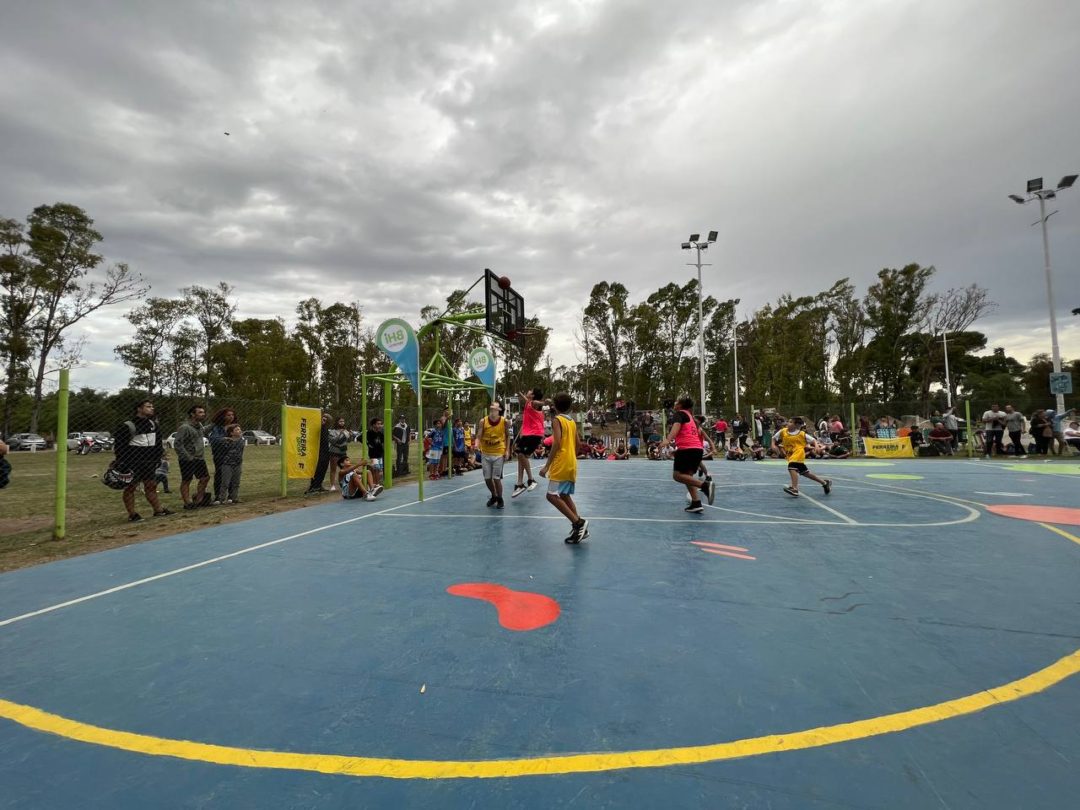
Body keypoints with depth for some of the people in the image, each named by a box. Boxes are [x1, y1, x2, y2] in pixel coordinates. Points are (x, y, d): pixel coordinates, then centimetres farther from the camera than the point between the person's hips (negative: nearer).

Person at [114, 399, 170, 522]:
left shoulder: (153, 423, 11)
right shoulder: (128, 425, -12)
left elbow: (158, 442, 19)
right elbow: (119, 444, -12)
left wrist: (158, 458, 14)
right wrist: (122, 463, -15)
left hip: (149, 462, 7)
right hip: (133, 462, -7)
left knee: (151, 485, 13)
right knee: (131, 486, 1)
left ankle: (158, 510, 19)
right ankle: (132, 514, 7)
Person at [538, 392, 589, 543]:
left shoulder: (557, 420, -9)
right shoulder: (572, 422, 14)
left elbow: (557, 443, -19)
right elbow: (577, 444, 16)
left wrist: (546, 465, -18)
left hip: (561, 464, -8)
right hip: (572, 464, 8)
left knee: (552, 496, -6)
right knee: (565, 496, 14)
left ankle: (578, 522, -12)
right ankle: (578, 528, 9)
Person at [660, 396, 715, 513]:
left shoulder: (678, 414, 4)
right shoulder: (689, 416, 27)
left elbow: (676, 426, -17)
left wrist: (667, 440, -33)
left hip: (686, 448, -8)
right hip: (697, 448, 8)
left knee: (677, 475, -8)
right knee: (687, 475, 13)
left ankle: (705, 485, -24)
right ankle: (696, 503, 1)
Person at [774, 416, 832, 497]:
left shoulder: (802, 434, -6)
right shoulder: (783, 431, 2)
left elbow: (813, 440, 2)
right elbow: (774, 438, 11)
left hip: (798, 454, -6)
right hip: (790, 455, 6)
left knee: (792, 468, -29)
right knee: (805, 472, 15)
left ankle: (794, 488, -32)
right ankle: (824, 482, 33)